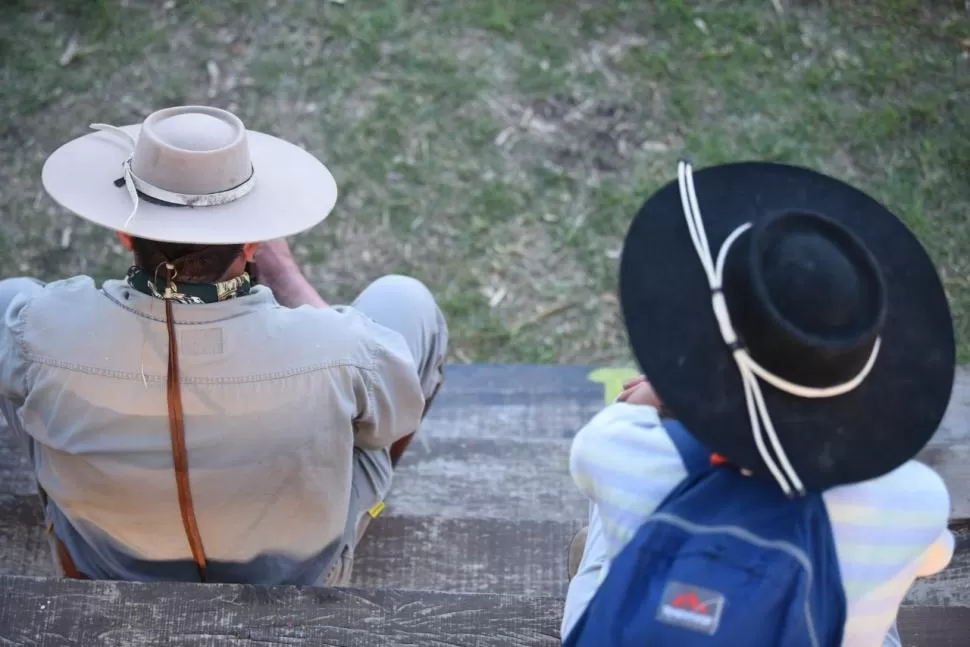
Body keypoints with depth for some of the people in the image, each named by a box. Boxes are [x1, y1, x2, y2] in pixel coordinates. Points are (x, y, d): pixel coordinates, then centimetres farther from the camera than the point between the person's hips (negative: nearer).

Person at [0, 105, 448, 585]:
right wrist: (282, 271, -2)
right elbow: (395, 408, -10)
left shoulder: (43, 333, -33)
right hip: (300, 580, -1)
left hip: (104, 577, 1)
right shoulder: (336, 353, -37)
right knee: (405, 299, 10)